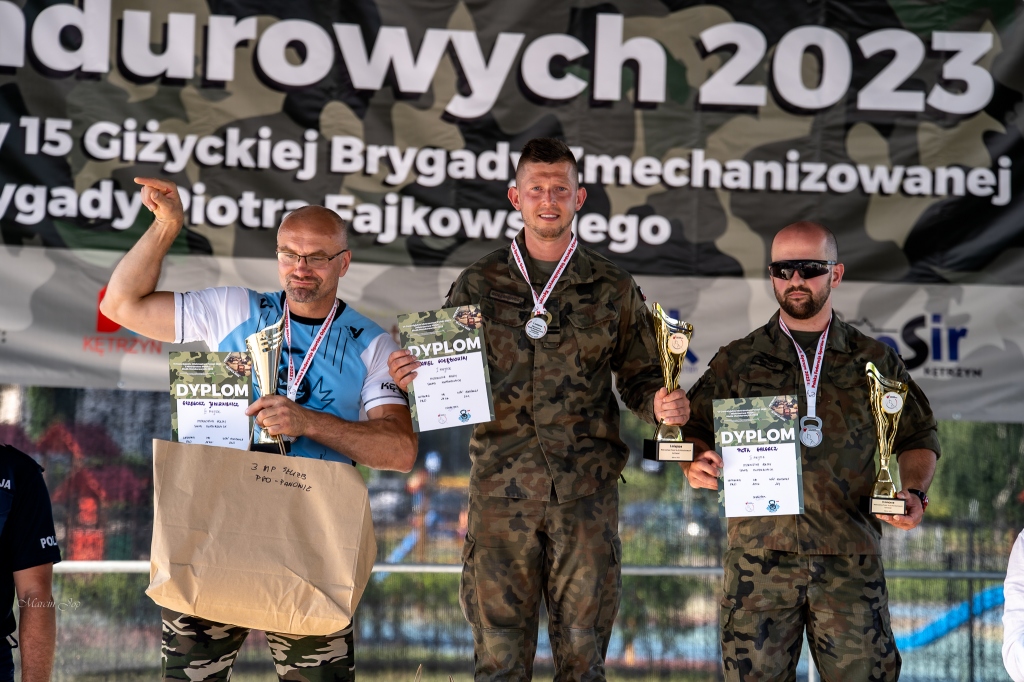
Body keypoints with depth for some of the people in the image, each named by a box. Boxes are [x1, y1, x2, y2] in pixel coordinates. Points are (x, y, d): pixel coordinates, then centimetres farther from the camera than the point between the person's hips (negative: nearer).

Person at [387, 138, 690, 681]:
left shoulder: (612, 289, 9)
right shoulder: (479, 284, 9)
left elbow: (637, 378, 12)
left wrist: (661, 403, -10)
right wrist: (409, 375, -10)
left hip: (586, 491, 0)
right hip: (502, 488, 0)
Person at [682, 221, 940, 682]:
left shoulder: (874, 362, 12)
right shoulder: (738, 362, 11)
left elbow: (917, 439, 17)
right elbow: (691, 428, 11)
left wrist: (913, 492, -1)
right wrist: (695, 463, -11)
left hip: (850, 558, 0)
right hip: (760, 553, 0)